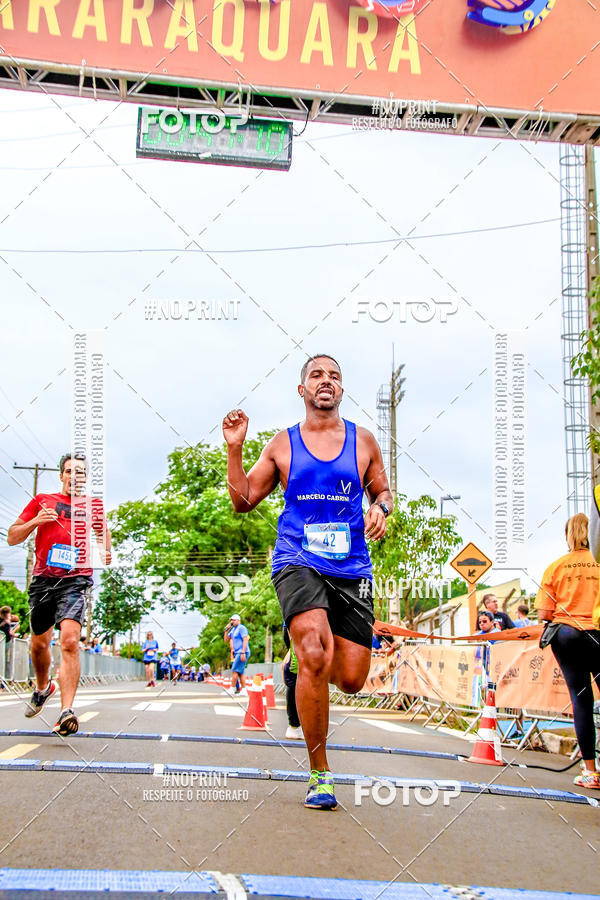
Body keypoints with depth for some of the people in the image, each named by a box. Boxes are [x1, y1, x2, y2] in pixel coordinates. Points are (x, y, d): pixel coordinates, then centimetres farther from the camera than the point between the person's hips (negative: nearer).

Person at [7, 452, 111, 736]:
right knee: (39, 643, 14)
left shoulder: (92, 504, 13)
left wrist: (105, 552, 7)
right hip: (43, 579, 2)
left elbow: (103, 533, 29)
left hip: (76, 580, -2)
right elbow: (12, 538, 10)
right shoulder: (42, 501, 11)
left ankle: (66, 712, -28)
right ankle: (43, 687, 45)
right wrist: (35, 521, -8)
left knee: (69, 640, -22)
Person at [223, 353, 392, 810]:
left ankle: (315, 668, 38)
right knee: (315, 656, -25)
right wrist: (235, 448, 1)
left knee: (352, 679, -3)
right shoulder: (282, 444, 10)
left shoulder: (363, 441, 11)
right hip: (297, 562, -2)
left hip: (351, 568, 2)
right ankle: (320, 774, -11)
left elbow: (382, 489, 22)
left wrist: (381, 507, -1)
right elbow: (244, 500, 13)